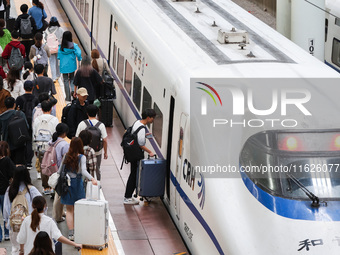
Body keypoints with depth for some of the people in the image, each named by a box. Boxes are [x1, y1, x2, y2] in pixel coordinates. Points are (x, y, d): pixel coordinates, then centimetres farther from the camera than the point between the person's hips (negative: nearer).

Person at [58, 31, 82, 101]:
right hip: (72, 66, 0)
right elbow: (78, 53, -20)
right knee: (72, 79, 19)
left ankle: (68, 97, 13)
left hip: (63, 66, 0)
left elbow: (59, 57, -3)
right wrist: (79, 59, -1)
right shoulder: (74, 45, -12)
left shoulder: (61, 46, -7)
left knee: (66, 81, 10)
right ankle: (73, 91, -4)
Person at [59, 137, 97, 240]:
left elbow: (60, 170, 4)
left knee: (69, 210, 7)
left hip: (67, 183, 2)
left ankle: (71, 233, 1)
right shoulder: (81, 157, -11)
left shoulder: (66, 156, -2)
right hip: (77, 183, -2)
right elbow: (83, 171, -24)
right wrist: (92, 179, -34)